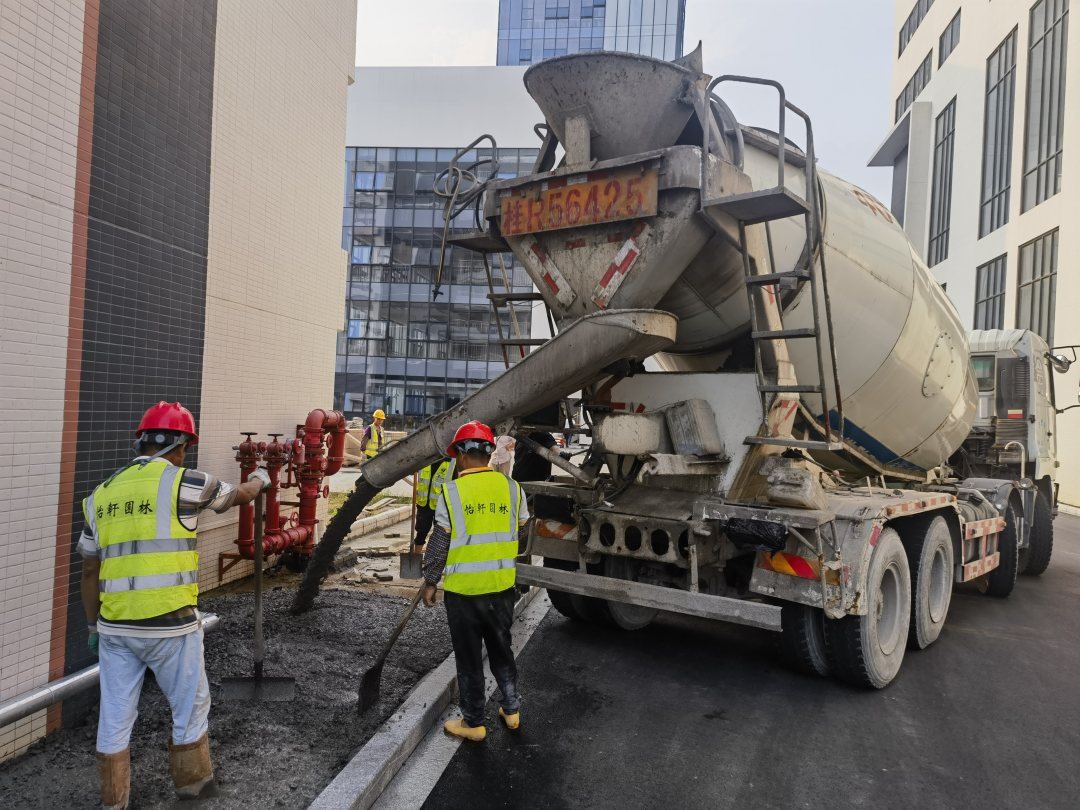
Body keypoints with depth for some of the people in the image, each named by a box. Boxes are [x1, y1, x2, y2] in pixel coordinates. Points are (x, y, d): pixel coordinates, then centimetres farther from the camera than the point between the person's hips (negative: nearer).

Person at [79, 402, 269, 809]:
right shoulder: (182, 481, -9)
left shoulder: (102, 494, 9)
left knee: (115, 715, 15)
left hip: (115, 627, 5)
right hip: (169, 625, -5)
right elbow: (239, 495, 10)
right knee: (190, 708, 15)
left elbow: (89, 569, 15)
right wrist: (259, 479, 33)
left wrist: (94, 625, 26)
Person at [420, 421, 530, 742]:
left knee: (468, 657, 11)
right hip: (503, 586, 4)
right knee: (501, 649, 21)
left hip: (463, 588, -3)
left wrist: (430, 582, 4)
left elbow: (439, 543, -8)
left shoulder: (452, 491, -12)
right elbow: (521, 533, 8)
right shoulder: (511, 487, -2)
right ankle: (511, 709, 32)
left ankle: (474, 723, 22)